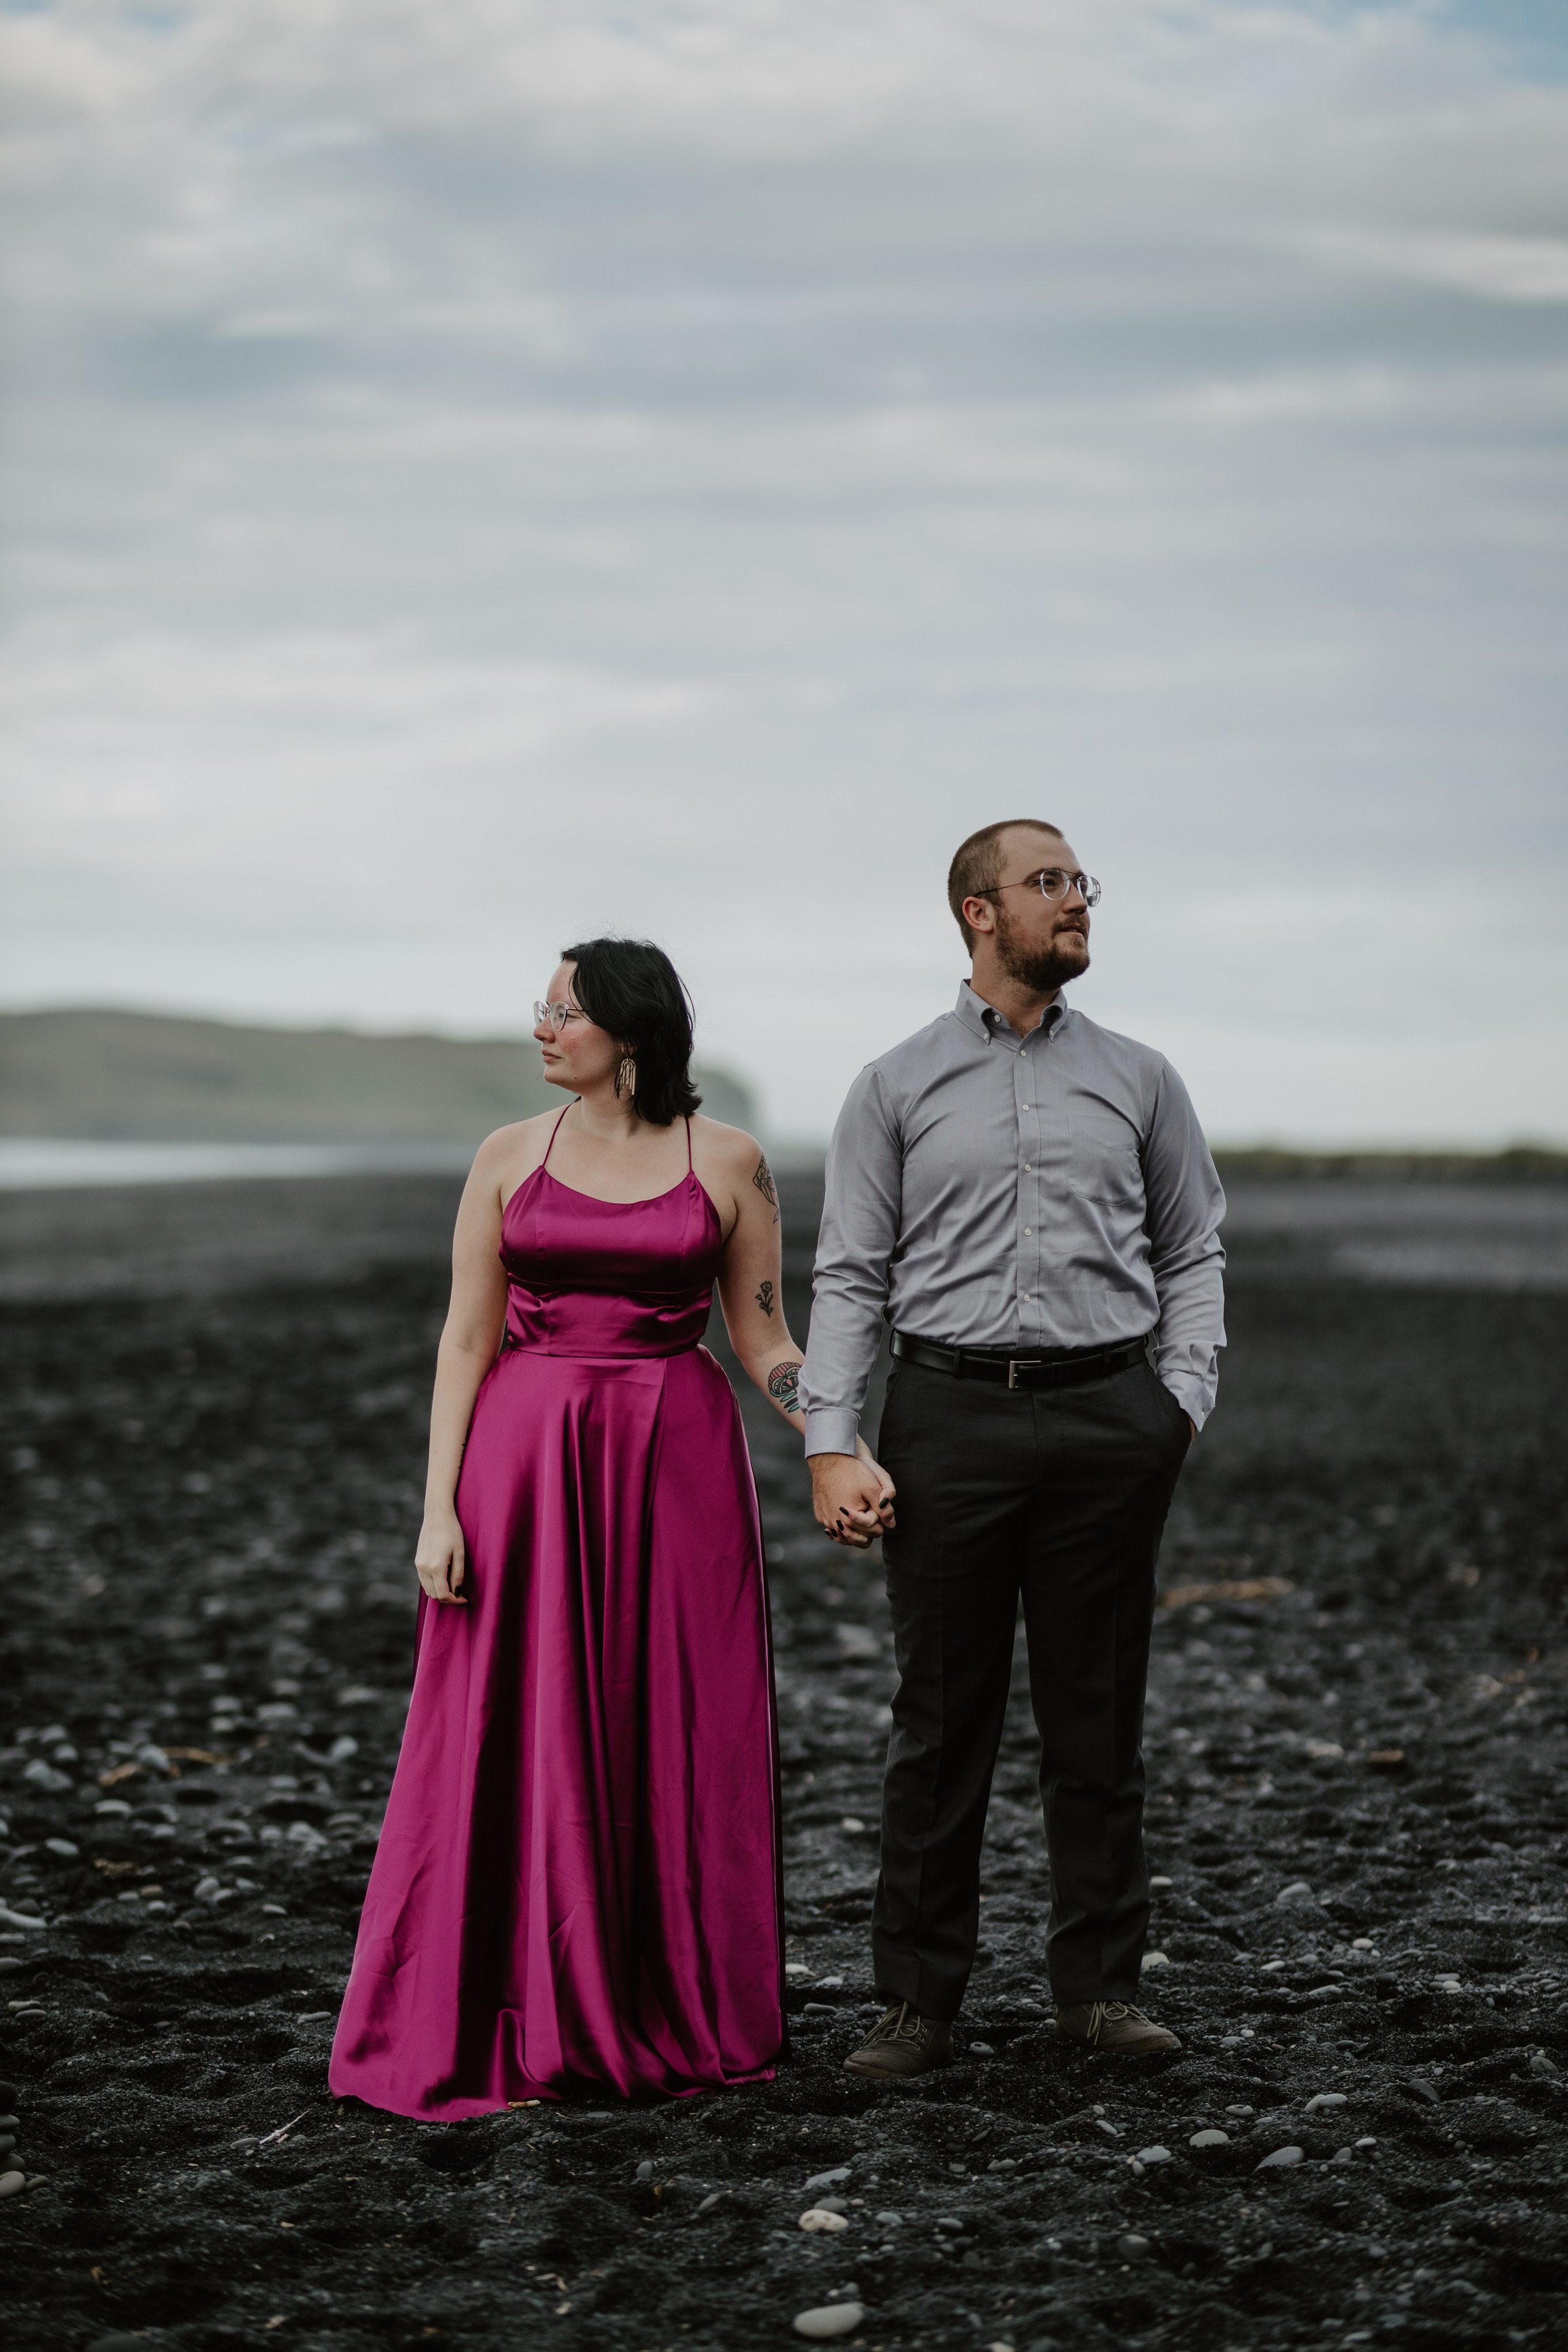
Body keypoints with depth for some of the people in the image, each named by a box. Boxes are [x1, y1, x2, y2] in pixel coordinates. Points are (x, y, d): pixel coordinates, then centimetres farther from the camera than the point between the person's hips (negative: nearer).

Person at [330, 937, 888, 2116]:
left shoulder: (727, 1161, 3)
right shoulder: (512, 1157, 5)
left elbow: (763, 1336, 6)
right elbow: (468, 1340, 3)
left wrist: (844, 1453, -7)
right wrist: (440, 1510, -4)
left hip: (677, 1462, -1)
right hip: (527, 1460, 1)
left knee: (679, 1741, 3)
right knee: (520, 1739, 1)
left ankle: (681, 2018, 16)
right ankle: (520, 2024, 11)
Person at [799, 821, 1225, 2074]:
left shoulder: (1138, 1079, 11)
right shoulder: (896, 1087, 6)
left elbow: (1193, 1252, 14)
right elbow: (850, 1275, 3)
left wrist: (1183, 1399, 1)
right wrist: (833, 1443, -6)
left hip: (1108, 1419, 1)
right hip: (950, 1417, -1)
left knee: (1098, 1714, 6)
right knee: (943, 1720, 2)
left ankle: (1100, 1984, 16)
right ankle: (920, 1998, 10)